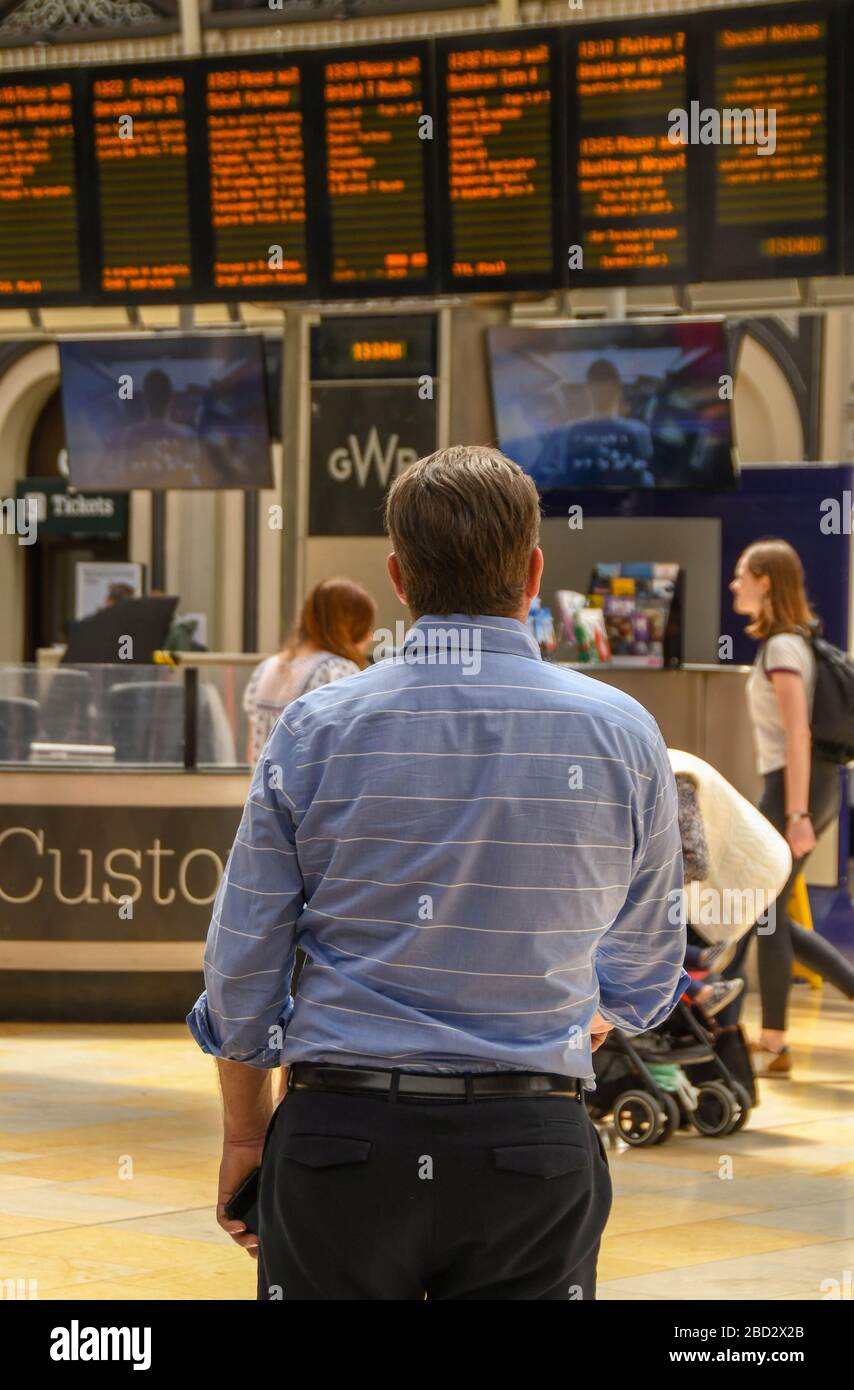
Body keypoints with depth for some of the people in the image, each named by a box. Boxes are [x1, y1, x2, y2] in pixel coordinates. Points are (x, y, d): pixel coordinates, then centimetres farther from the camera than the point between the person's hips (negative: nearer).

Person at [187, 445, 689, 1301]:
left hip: (338, 1142, 0)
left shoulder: (314, 731, -3)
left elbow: (241, 971, 1)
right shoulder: (622, 735, -1)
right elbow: (642, 976, 11)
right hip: (533, 1149, 0)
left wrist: (245, 1133, 16)